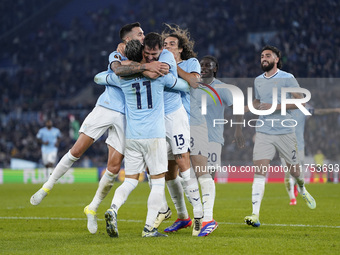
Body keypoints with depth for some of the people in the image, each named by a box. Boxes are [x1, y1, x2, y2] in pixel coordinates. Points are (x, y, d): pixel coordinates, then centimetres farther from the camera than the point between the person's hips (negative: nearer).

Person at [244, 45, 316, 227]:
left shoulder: (287, 78, -3)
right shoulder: (258, 81, 12)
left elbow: (300, 101, -8)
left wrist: (276, 106, -18)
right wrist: (255, 105, 3)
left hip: (285, 131, -3)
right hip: (263, 132, 3)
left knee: (293, 169, 9)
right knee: (259, 171, -13)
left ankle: (302, 190, 46)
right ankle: (255, 215, -19)